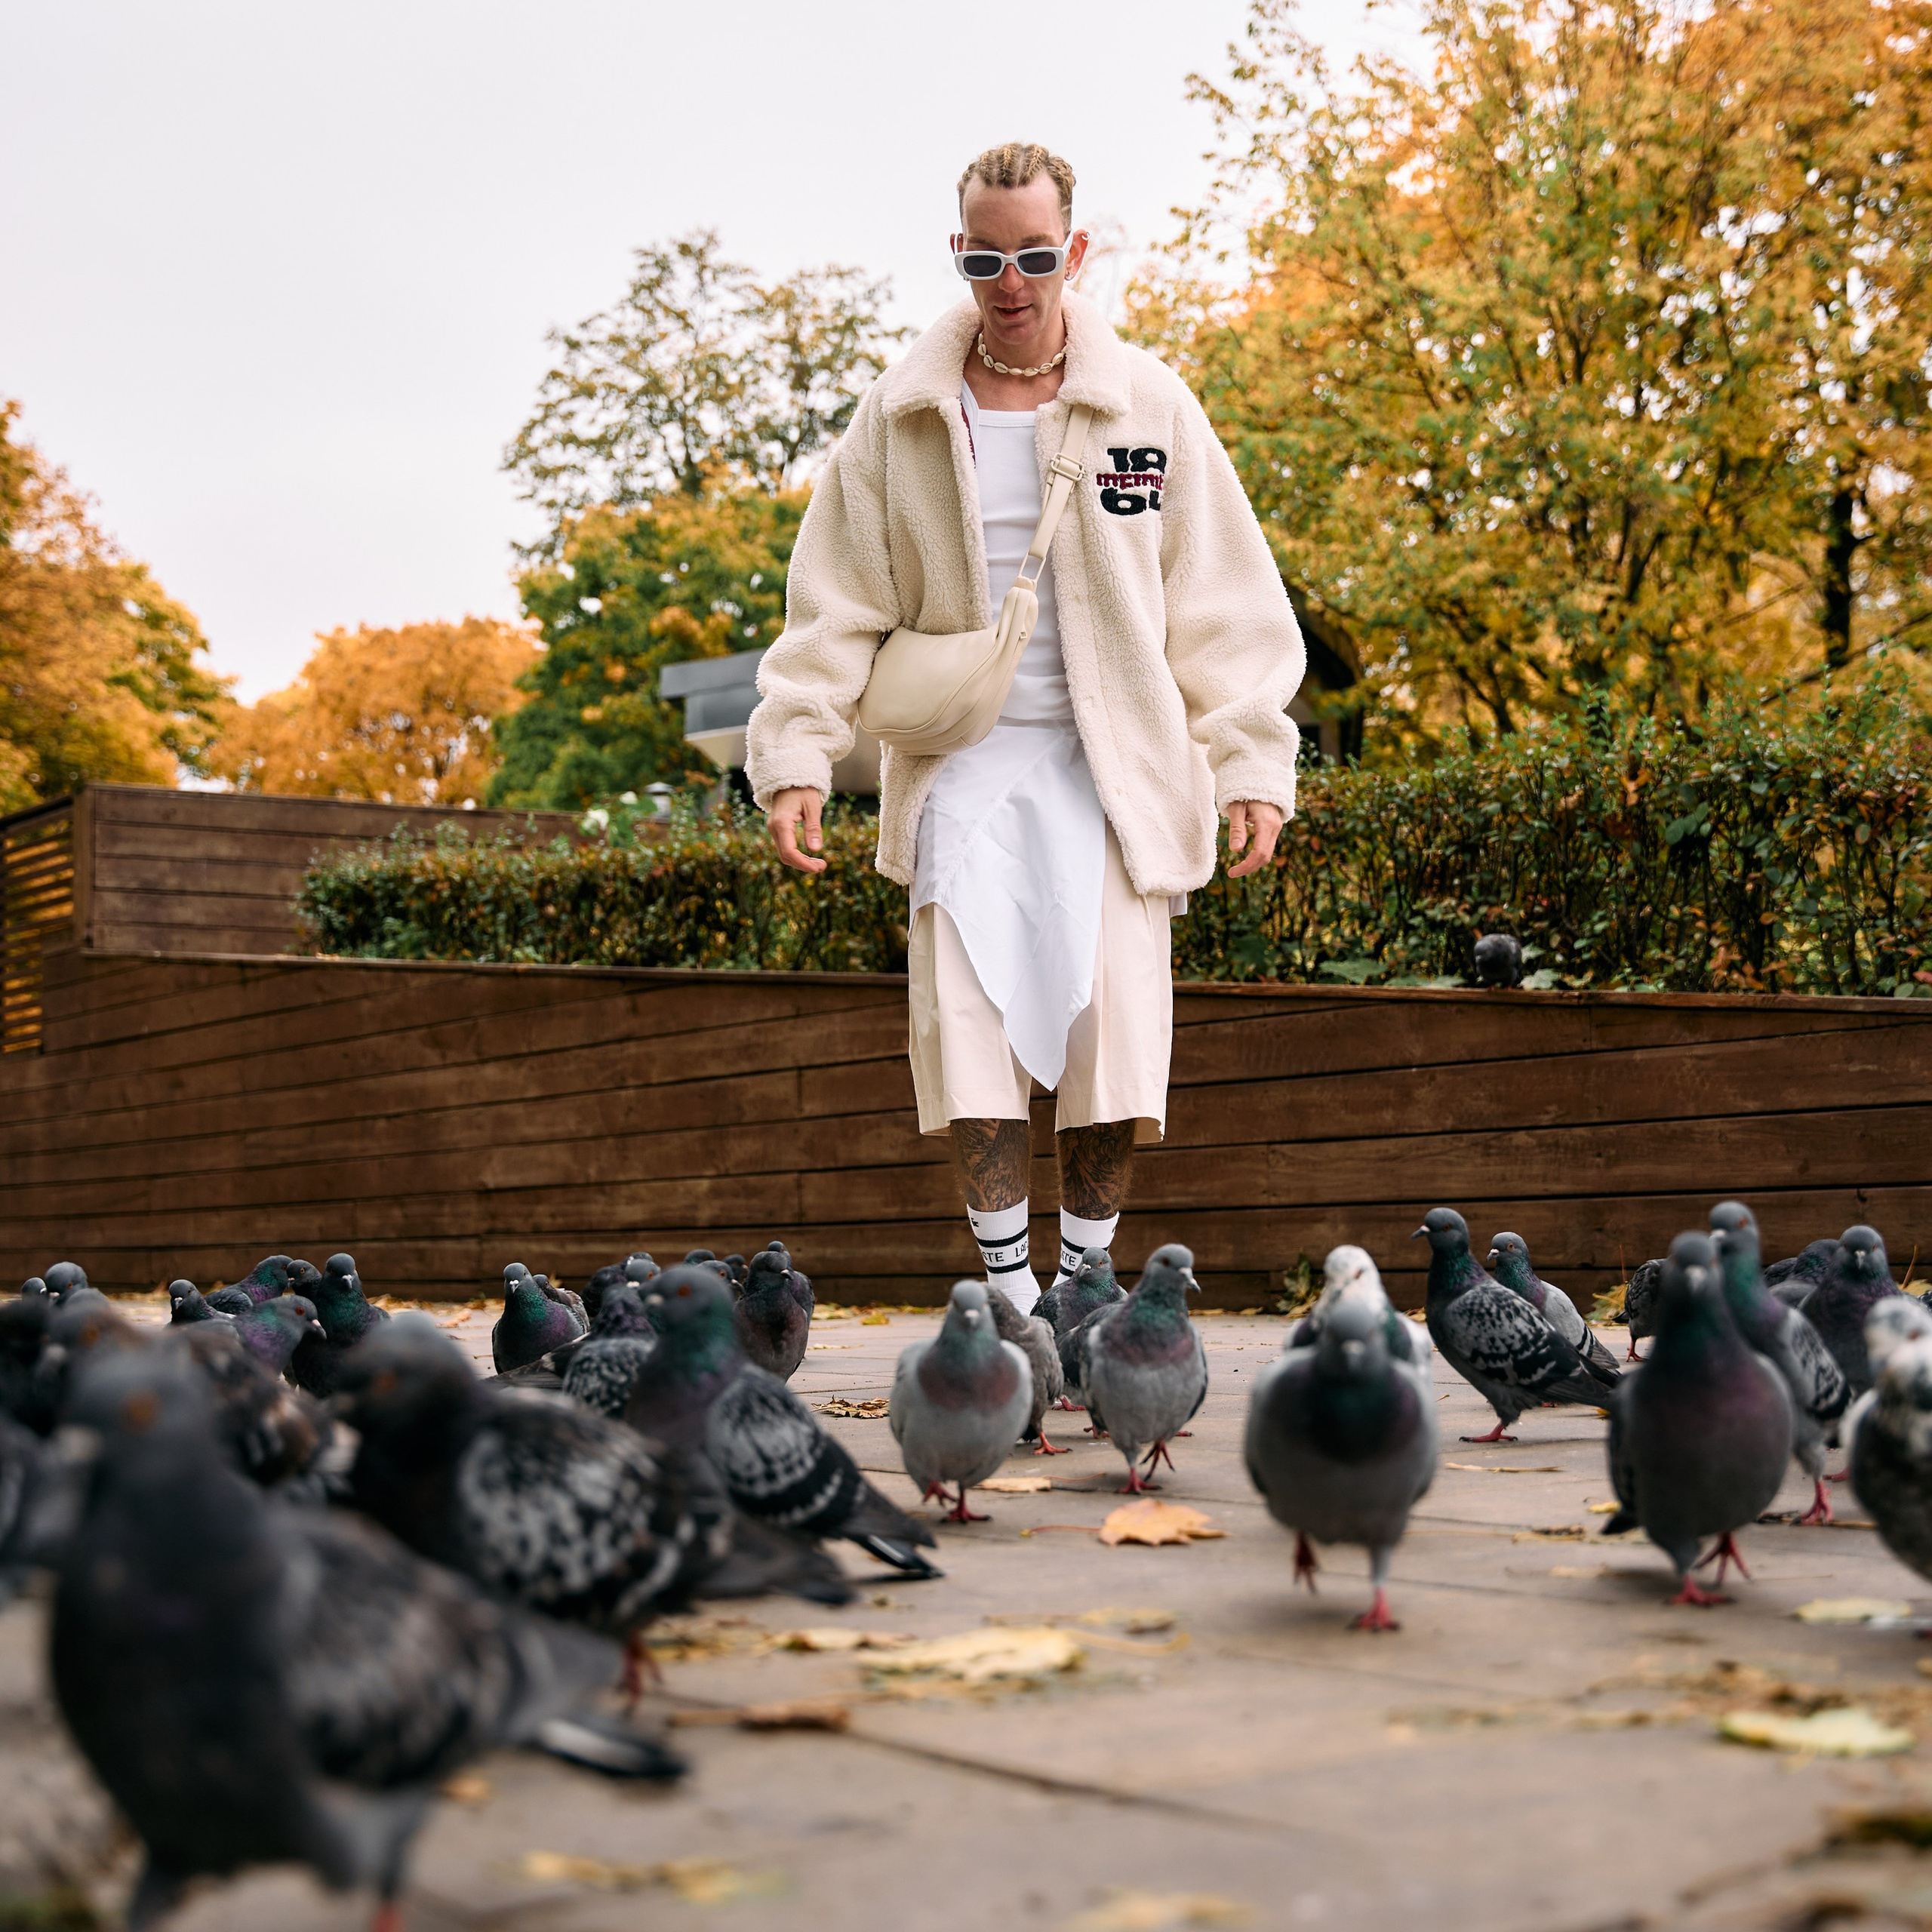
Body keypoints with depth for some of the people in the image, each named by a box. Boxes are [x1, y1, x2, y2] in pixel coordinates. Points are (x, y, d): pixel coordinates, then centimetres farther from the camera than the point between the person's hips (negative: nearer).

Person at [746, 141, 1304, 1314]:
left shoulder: (1149, 403, 4)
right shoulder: (900, 418, 6)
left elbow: (1221, 600, 5)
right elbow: (839, 603, 8)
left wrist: (1253, 763, -2)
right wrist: (795, 757, -2)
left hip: (1112, 764, 0)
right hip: (961, 764, 1)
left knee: (1115, 1042, -7)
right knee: (970, 1039, -7)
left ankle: (1085, 1286, 11)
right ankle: (1010, 1290, 8)